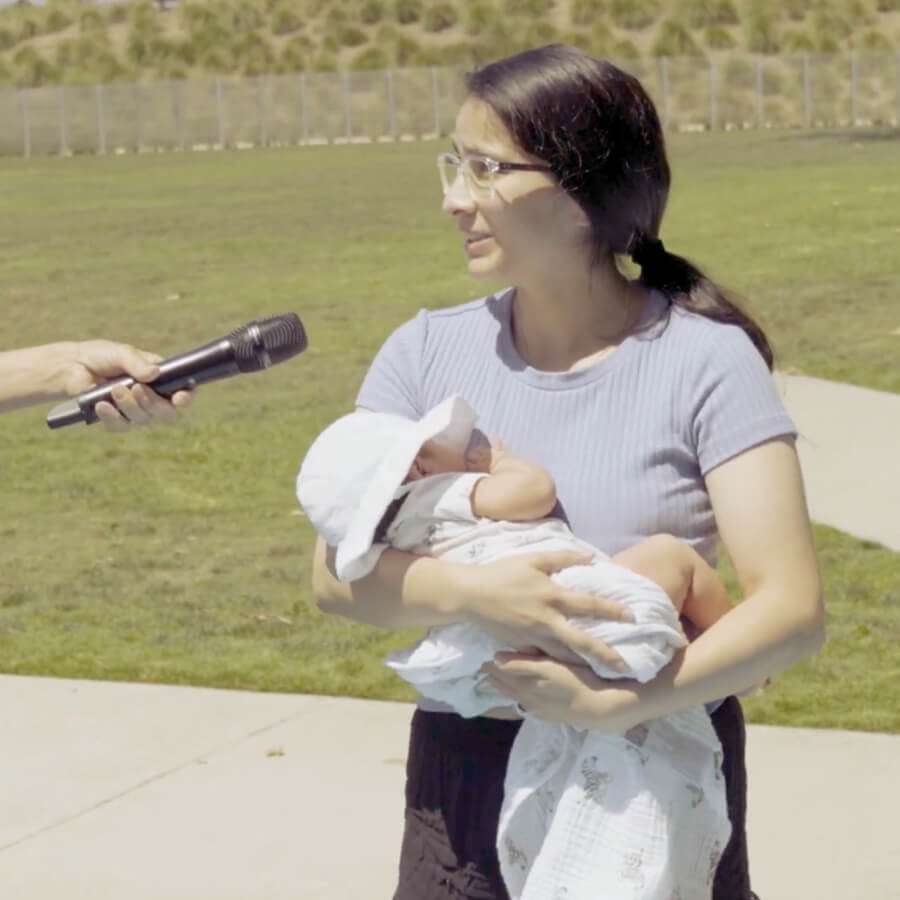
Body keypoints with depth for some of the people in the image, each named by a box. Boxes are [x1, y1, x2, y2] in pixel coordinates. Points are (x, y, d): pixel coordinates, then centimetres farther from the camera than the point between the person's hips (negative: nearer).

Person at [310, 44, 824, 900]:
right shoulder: (429, 352, 1)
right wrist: (473, 592, -24)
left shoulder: (704, 360, -10)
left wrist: (618, 703, -28)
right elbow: (337, 574, -5)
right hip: (469, 779, 3)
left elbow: (791, 608, -16)